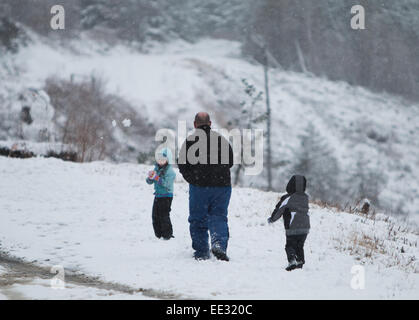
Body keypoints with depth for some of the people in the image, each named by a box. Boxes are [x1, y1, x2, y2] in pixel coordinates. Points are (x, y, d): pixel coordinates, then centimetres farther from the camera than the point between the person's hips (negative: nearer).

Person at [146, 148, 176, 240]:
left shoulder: (170, 171, -13)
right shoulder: (156, 168, 10)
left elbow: (165, 183, -24)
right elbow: (150, 182, 11)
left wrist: (157, 177, -30)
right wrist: (150, 177, -11)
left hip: (166, 196, -8)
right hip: (157, 195, 8)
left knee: (164, 216, -8)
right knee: (155, 215, 9)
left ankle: (167, 234, 1)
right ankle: (158, 234, 18)